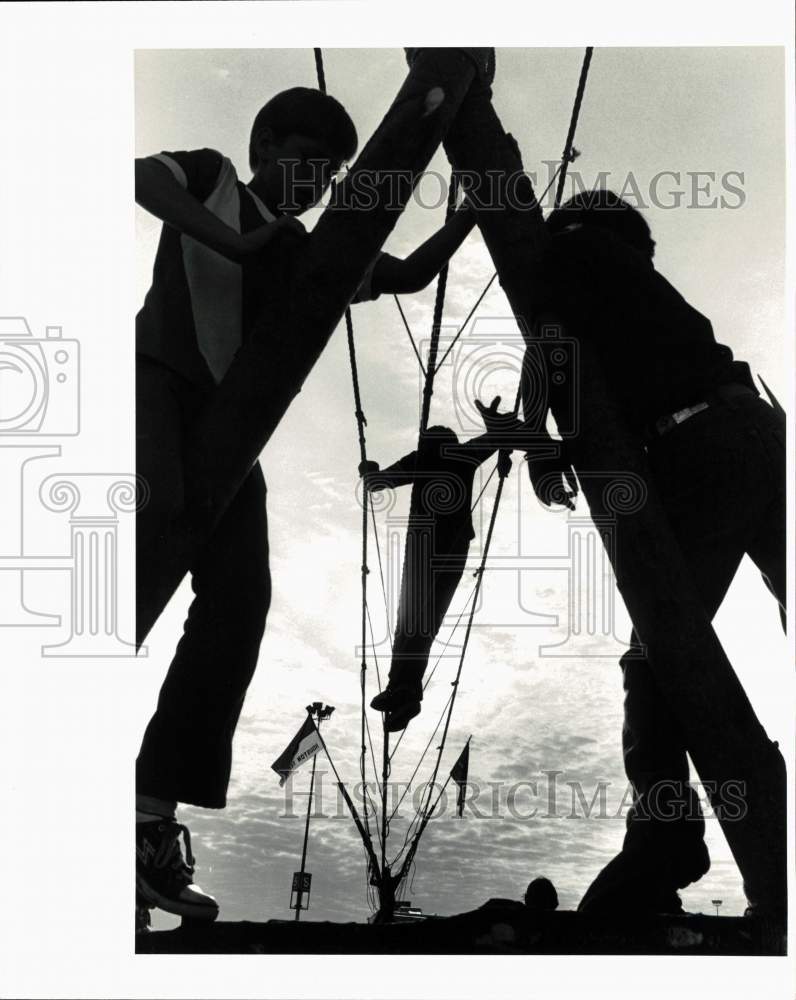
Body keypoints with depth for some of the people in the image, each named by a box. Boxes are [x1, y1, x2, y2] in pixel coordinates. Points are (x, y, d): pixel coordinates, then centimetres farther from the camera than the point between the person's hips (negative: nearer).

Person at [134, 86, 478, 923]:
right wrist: (231, 241, -18)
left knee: (239, 601, -9)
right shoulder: (211, 179, 10)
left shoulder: (309, 259, 24)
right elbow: (143, 176, -10)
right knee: (157, 511, -35)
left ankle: (155, 814, -11)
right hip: (155, 382, -6)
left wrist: (474, 209, 18)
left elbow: (409, 276, 30)